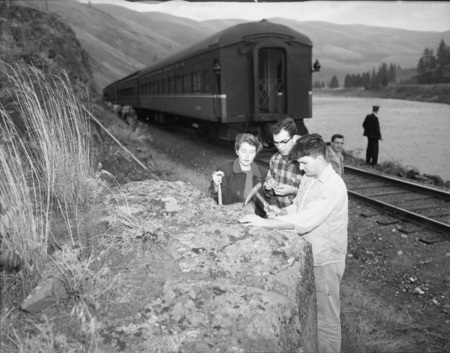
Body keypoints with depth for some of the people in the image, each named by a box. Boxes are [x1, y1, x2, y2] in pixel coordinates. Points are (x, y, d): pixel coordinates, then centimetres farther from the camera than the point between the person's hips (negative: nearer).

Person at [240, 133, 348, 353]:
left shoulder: (334, 187, -25)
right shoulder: (308, 178, 3)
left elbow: (304, 221, -33)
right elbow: (298, 208, 14)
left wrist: (263, 222, -33)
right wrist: (279, 211, -7)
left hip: (324, 261, -8)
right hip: (306, 255, 8)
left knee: (325, 318, 9)